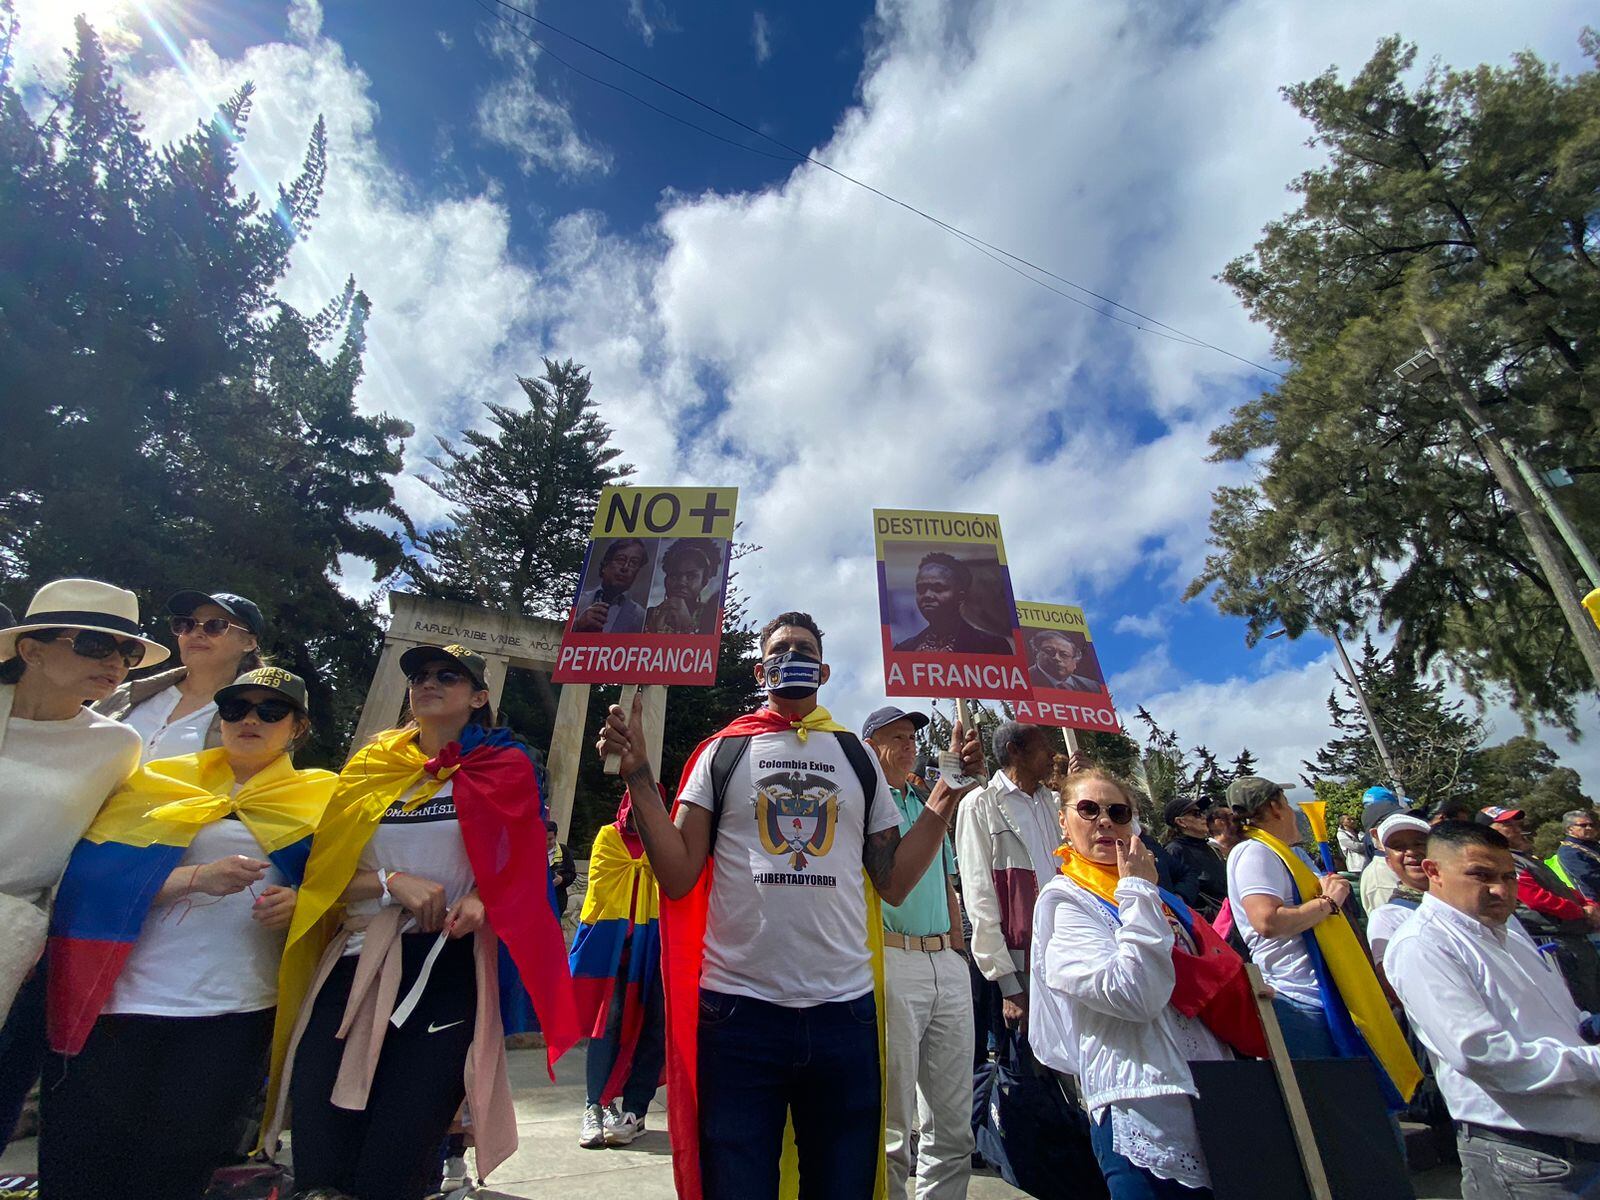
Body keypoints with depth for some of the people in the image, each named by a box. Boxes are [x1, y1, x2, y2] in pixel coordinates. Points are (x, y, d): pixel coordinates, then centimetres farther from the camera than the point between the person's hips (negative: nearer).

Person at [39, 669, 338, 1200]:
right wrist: (197, 877, -18)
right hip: (116, 1000, 0)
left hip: (234, 1011, 0)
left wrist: (301, 902, -12)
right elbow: (94, 873, -3)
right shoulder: (160, 781, 7)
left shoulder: (320, 800, 6)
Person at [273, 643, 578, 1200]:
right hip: (355, 965, 3)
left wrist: (479, 900, -16)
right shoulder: (371, 767, 12)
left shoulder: (504, 768, 4)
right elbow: (324, 871, 9)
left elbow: (518, 868, 5)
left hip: (446, 970, -3)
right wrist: (391, 882, -10)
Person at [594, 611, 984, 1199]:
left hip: (846, 1011, 2)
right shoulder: (722, 752, 4)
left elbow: (893, 882, 6)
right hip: (739, 1010, -2)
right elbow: (679, 876, -1)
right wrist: (638, 775, -9)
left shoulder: (859, 758, 8)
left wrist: (949, 790, 0)